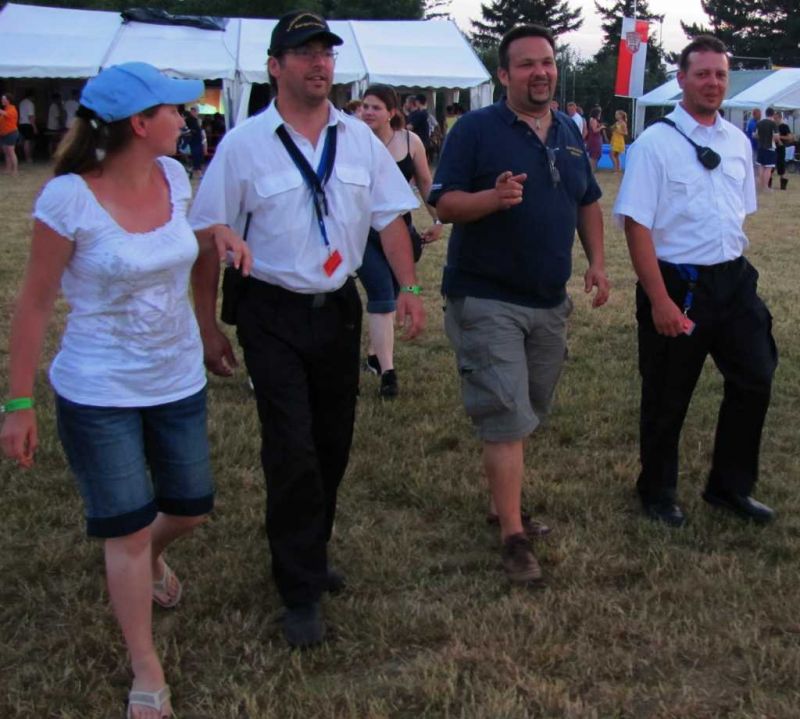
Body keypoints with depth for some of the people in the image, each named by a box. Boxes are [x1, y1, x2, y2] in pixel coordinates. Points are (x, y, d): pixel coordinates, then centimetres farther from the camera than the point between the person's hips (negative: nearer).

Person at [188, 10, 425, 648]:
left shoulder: (359, 138, 4)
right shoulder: (243, 145, -8)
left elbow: (390, 217, 7)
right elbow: (210, 239, -6)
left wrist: (409, 288, -5)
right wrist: (208, 328, -6)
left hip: (339, 308, 4)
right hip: (273, 315, -4)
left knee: (333, 444, 12)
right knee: (292, 451, -6)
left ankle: (308, 553, 33)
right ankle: (302, 590, 7)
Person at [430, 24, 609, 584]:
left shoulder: (569, 132, 11)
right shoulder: (476, 129, -8)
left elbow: (589, 203, 20)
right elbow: (444, 203, -13)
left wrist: (597, 262, 7)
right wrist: (494, 196, -31)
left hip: (550, 302, 7)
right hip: (488, 301, -7)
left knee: (525, 414, 16)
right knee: (508, 419, -8)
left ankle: (504, 502, 32)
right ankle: (514, 537, 1)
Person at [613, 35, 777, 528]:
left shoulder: (738, 143, 8)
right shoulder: (656, 143, -11)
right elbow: (637, 225, -14)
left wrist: (737, 269, 14)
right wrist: (660, 301, -18)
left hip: (734, 280, 6)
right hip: (678, 284, -6)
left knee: (754, 381, 9)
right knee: (668, 398, 8)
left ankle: (730, 487, 28)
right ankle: (658, 493, 29)